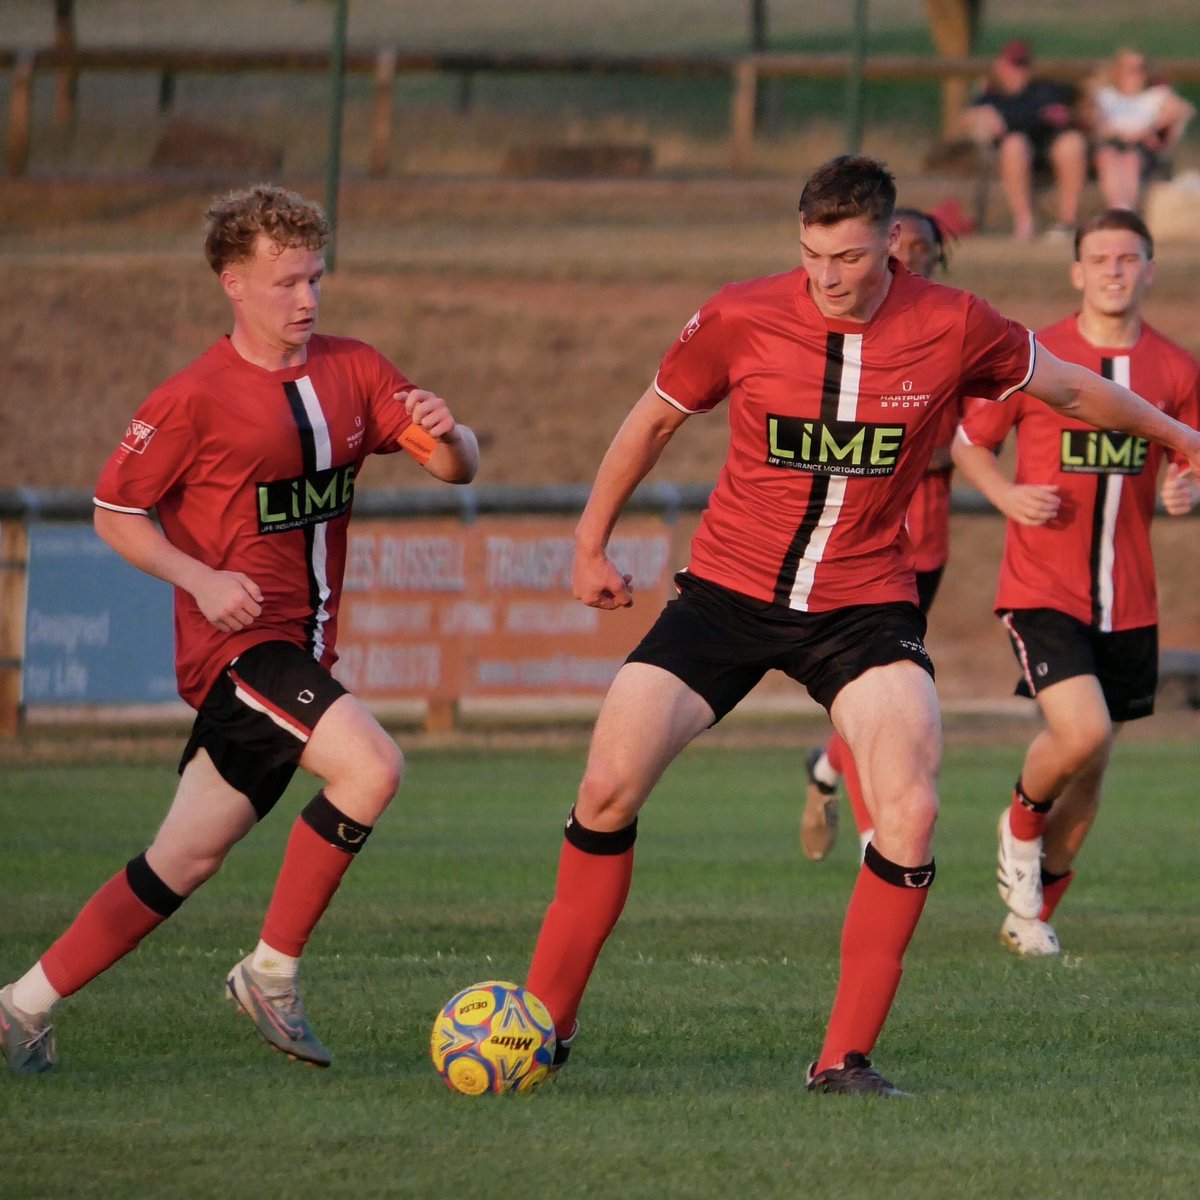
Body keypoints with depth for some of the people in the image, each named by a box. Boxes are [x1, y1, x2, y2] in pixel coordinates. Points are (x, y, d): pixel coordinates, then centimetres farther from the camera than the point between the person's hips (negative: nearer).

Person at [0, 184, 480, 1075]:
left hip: (302, 649, 7)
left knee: (186, 861, 10)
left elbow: (458, 468, 5)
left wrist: (447, 437, -19)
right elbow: (116, 513, -2)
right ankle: (272, 974, -15)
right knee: (372, 766, -26)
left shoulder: (353, 372, 8)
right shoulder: (199, 398, -9)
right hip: (238, 640, -7)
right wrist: (202, 579, -18)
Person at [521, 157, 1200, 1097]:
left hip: (864, 603, 0)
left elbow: (1069, 387, 10)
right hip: (728, 589, 0)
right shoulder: (741, 319, -11)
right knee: (608, 792, -8)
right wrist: (592, 544, 13)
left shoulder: (953, 329, -10)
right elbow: (654, 421, 7)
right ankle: (544, 1021, 9)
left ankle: (847, 1059, -9)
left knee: (911, 813, -20)